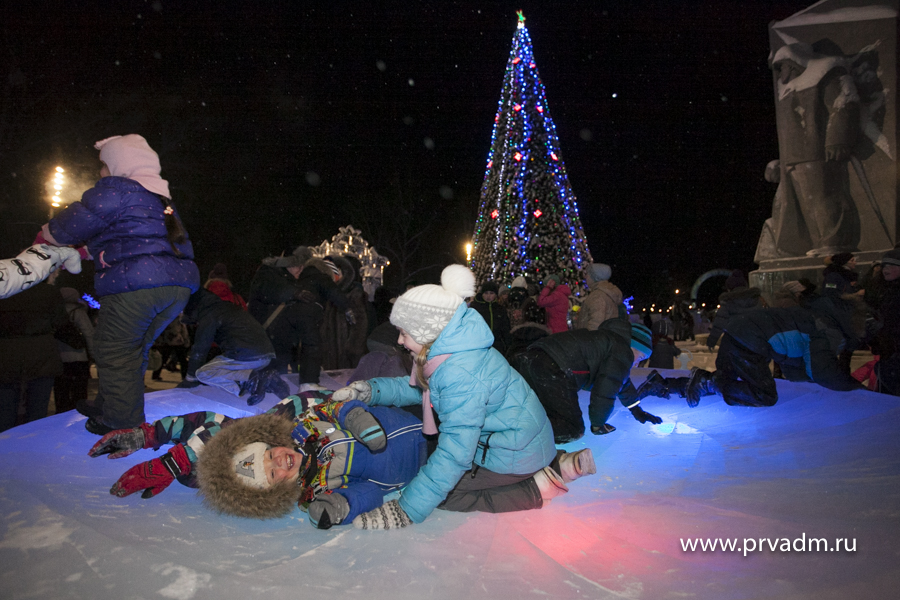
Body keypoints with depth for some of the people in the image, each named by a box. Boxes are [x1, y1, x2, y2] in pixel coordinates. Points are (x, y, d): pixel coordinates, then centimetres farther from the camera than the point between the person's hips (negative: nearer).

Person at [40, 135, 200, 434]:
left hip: (135, 283, -9)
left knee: (114, 352, 4)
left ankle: (122, 422, 7)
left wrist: (50, 233, 23)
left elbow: (79, 221, 2)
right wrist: (88, 251, 36)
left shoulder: (115, 189, -1)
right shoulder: (161, 199, 26)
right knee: (135, 349, 20)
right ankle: (108, 405, 34)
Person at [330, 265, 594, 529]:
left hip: (515, 454, -9)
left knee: (439, 488, -7)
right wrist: (371, 390, -1)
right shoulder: (452, 349, -1)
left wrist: (407, 510, -26)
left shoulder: (461, 374, -30)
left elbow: (455, 453, -30)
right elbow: (418, 389, 13)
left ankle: (536, 488, -4)